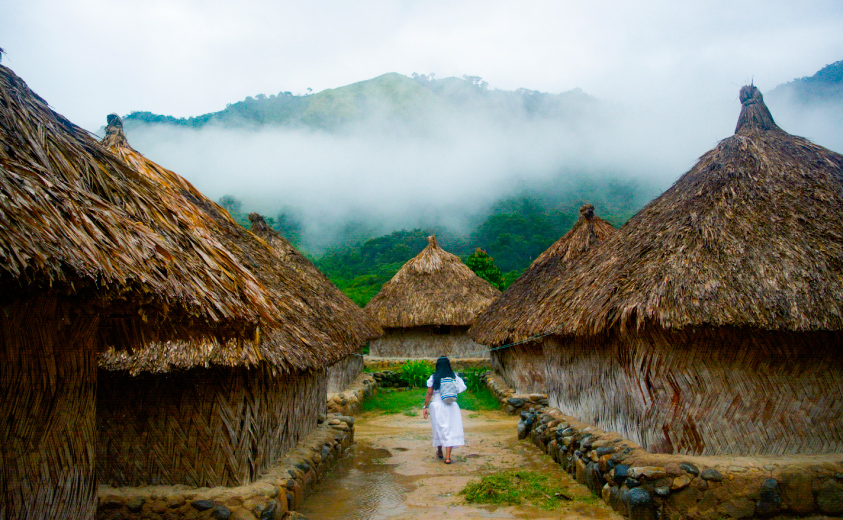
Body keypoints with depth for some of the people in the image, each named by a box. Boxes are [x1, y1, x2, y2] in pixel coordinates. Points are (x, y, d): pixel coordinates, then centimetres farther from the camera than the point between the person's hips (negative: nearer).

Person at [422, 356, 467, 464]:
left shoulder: (433, 378, -4)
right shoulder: (454, 377, -1)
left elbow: (429, 394, -5)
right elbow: (461, 389, 2)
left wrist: (426, 407, 1)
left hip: (437, 405, 0)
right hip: (451, 406, 0)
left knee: (439, 428, 16)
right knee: (451, 429, 2)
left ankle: (439, 451, 32)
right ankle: (447, 456, -5)